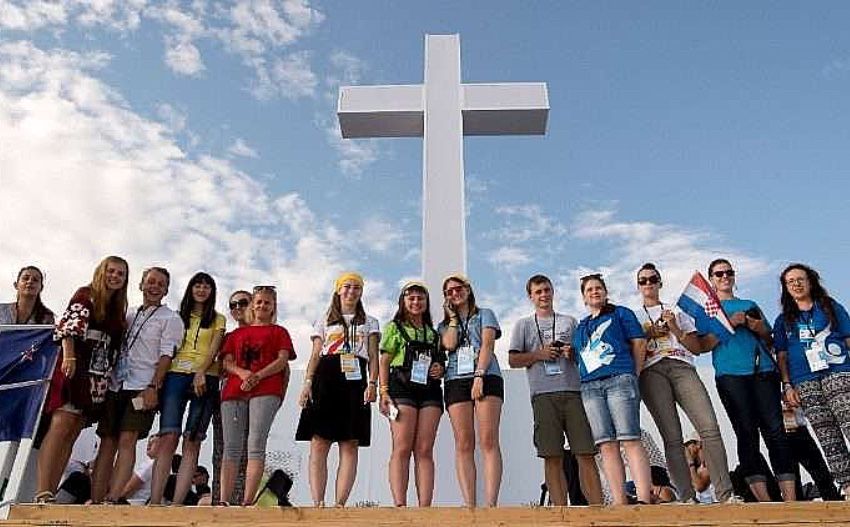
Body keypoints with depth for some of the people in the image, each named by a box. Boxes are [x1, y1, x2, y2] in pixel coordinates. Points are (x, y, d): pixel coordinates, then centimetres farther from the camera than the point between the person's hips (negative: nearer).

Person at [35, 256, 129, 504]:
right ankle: (42, 493, -21)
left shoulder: (119, 309, 22)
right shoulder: (85, 295, 6)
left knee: (73, 434, 1)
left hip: (99, 375, 6)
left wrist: (112, 373, 12)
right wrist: (69, 357, -19)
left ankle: (51, 494, 0)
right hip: (76, 367, -6)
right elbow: (69, 326, -7)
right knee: (61, 425, -16)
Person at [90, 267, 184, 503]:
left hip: (143, 388, -5)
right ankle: (95, 502, 2)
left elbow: (166, 355, -6)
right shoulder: (129, 315, 20)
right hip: (116, 385, 5)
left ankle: (112, 500, -19)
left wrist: (153, 387, -16)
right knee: (107, 442, 1)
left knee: (127, 441, -14)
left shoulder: (170, 319, 4)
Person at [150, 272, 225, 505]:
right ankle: (154, 501, -13)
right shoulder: (179, 317, 21)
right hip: (176, 374, 1)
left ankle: (176, 505, -11)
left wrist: (200, 372, -15)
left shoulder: (218, 319, 15)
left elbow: (213, 350, 3)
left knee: (192, 442, -8)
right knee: (168, 437, -12)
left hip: (205, 378, -1)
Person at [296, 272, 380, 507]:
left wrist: (372, 383, -5)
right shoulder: (324, 321, 22)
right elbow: (315, 356, 14)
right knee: (319, 444, -9)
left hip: (355, 382, 0)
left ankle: (340, 503, -8)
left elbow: (373, 357, 11)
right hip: (325, 380, 0)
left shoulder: (370, 323, 21)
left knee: (350, 446, -8)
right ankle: (318, 502, -9)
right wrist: (307, 382, -2)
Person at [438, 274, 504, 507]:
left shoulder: (485, 314, 18)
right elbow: (449, 345, 1)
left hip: (486, 377, -2)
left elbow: (487, 344, 2)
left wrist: (479, 376, -12)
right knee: (464, 445, -6)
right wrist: (453, 317, 13)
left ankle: (491, 504, -19)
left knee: (489, 441, -13)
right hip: (456, 380, 3)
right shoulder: (444, 325, 24)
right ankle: (469, 505, -10)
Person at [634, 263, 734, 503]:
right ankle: (687, 498, -14)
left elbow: (696, 347, 19)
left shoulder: (676, 311, 28)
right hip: (651, 371, -1)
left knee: (710, 427, -18)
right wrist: (648, 334, -1)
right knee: (672, 437, -13)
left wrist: (674, 329, 5)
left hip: (682, 367, 1)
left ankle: (725, 494, -18)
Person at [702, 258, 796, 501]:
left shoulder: (750, 305, 25)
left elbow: (771, 341, 24)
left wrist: (761, 329, 3)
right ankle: (764, 499, -6)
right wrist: (728, 324, -9)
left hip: (764, 371, 3)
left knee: (775, 431, -6)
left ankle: (790, 499, -5)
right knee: (746, 433, -7)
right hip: (730, 374, -3)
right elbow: (703, 345, 3)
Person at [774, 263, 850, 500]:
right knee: (828, 439, -1)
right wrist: (787, 385, 4)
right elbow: (782, 356, 16)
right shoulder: (784, 320, 20)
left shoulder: (831, 307, 16)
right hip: (805, 384, 2)